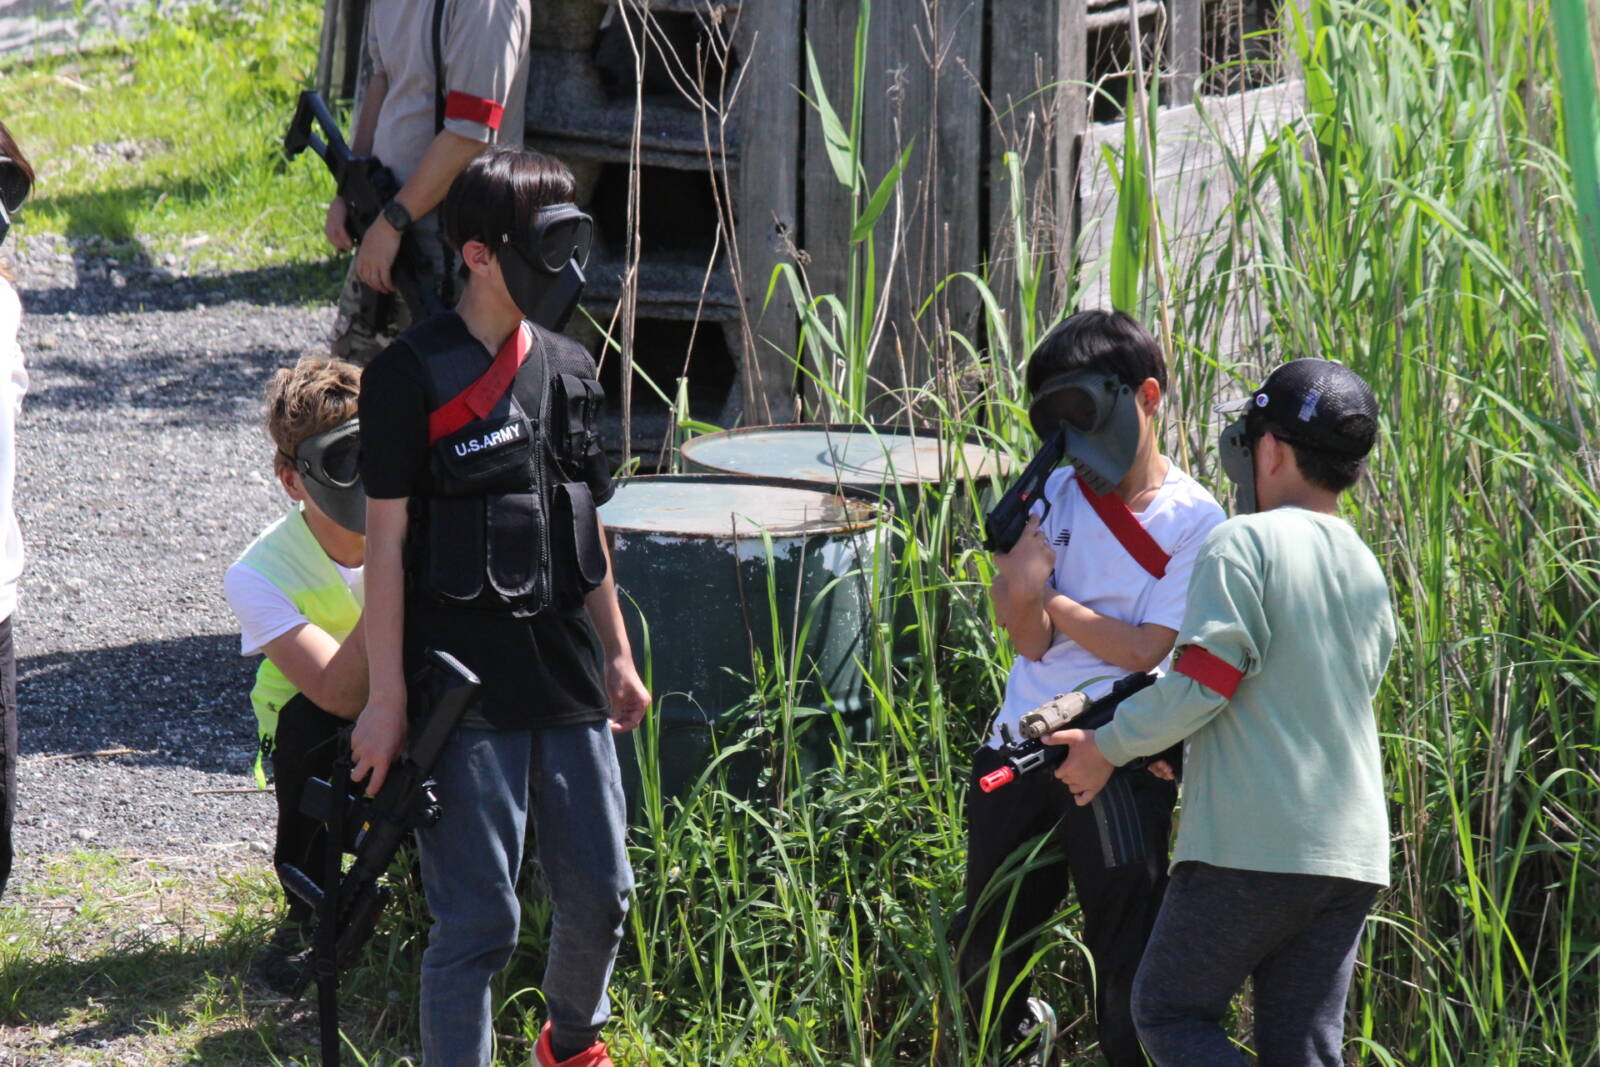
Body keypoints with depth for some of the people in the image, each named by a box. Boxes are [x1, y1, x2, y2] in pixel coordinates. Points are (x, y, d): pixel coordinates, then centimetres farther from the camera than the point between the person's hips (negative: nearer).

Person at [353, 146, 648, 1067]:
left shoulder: (570, 370, 10)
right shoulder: (413, 376, -9)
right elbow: (386, 539, -9)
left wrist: (617, 657, 21)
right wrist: (387, 696, -11)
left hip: (565, 677, 6)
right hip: (463, 684, -6)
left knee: (601, 891, 13)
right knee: (479, 917, -6)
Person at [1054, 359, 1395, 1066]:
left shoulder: (1244, 543, -8)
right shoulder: (1367, 570, 16)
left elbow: (1202, 682, -15)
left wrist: (1106, 747, -1)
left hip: (1249, 847, -7)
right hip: (1350, 854, 7)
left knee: (1167, 1010, 6)